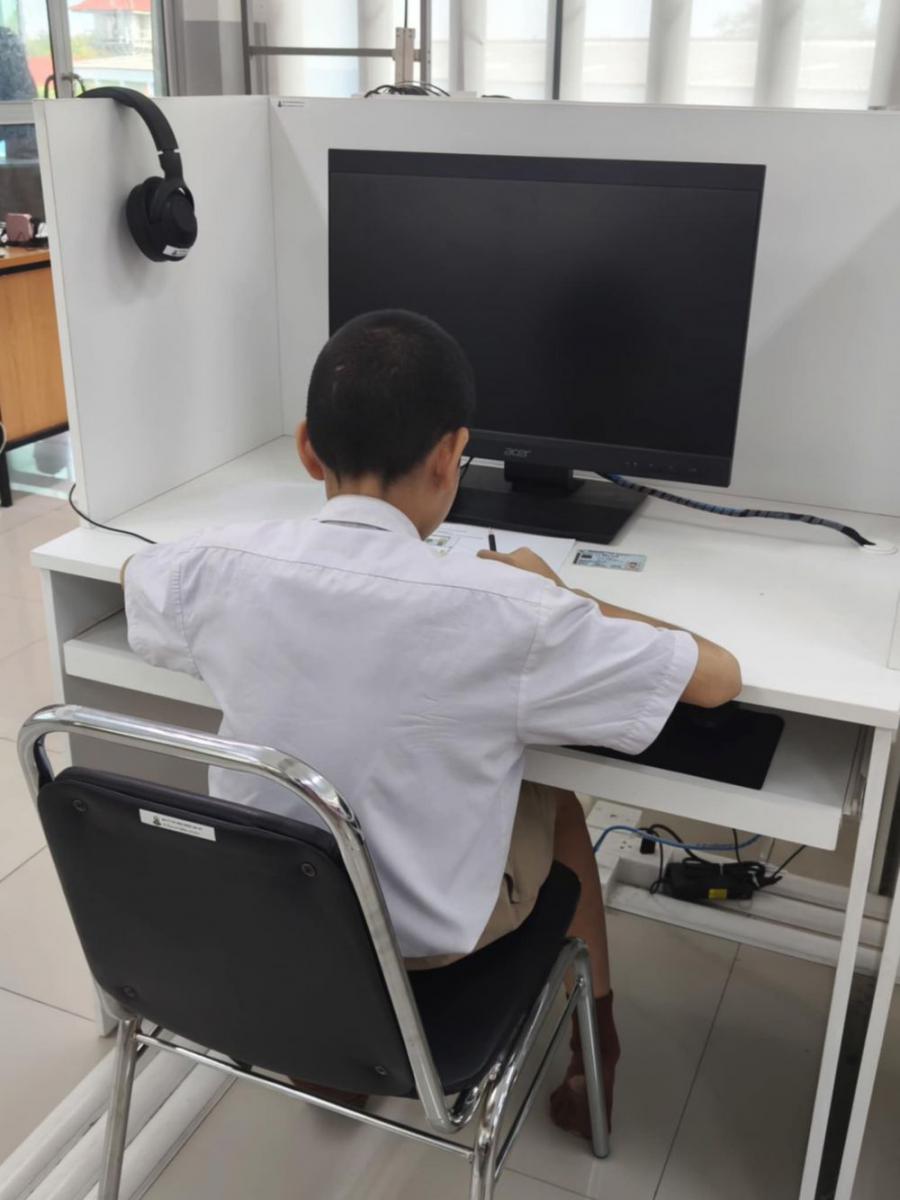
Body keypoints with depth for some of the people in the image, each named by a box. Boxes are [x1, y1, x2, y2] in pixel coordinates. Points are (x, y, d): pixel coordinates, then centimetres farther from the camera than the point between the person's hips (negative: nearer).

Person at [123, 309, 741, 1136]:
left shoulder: (225, 566, -16)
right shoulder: (500, 612, -27)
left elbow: (131, 576, 10)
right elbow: (720, 677, -15)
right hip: (422, 943, -3)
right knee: (557, 803, 25)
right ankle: (591, 1058, 41)